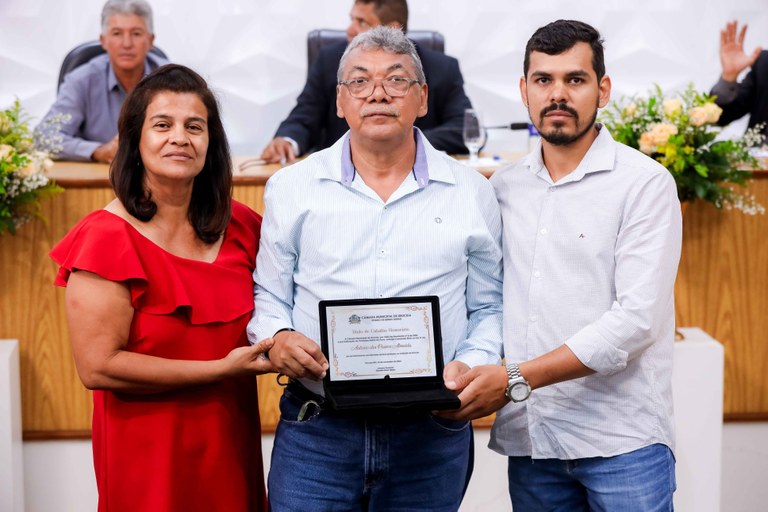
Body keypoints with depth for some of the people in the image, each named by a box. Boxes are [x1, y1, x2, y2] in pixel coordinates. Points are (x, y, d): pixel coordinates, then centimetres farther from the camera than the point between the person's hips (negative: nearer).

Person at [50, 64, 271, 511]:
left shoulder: (241, 227, 3)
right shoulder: (107, 238, -13)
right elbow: (97, 366, -19)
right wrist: (221, 369, -19)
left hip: (233, 442, 5)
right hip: (149, 453, -5)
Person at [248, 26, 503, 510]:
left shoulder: (472, 193, 5)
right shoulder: (292, 188, 5)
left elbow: (489, 308, 9)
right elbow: (269, 294, 10)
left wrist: (472, 364, -8)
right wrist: (277, 338, -10)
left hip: (431, 435, 1)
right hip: (314, 431, 0)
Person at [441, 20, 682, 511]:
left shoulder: (645, 183, -5)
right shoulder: (504, 187, 11)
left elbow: (636, 318, -14)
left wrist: (517, 379, -18)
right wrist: (463, 377, -7)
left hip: (623, 444, -4)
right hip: (528, 439, 4)